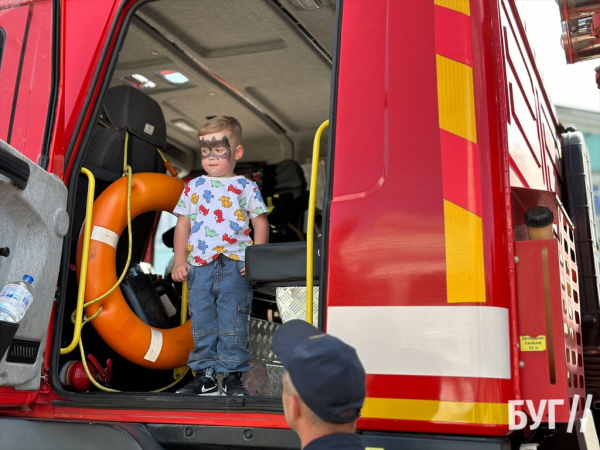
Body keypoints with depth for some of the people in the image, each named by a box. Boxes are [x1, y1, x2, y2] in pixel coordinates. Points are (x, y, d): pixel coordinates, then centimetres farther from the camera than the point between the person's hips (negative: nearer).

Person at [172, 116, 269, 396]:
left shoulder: (246, 187, 7)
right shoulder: (194, 187, 14)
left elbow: (260, 223, 5)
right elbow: (183, 224, 13)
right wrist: (179, 260, 4)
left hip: (235, 266, -3)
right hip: (199, 266, 3)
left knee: (233, 323, -2)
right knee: (202, 323, 6)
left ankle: (232, 375, 8)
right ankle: (205, 375, 15)